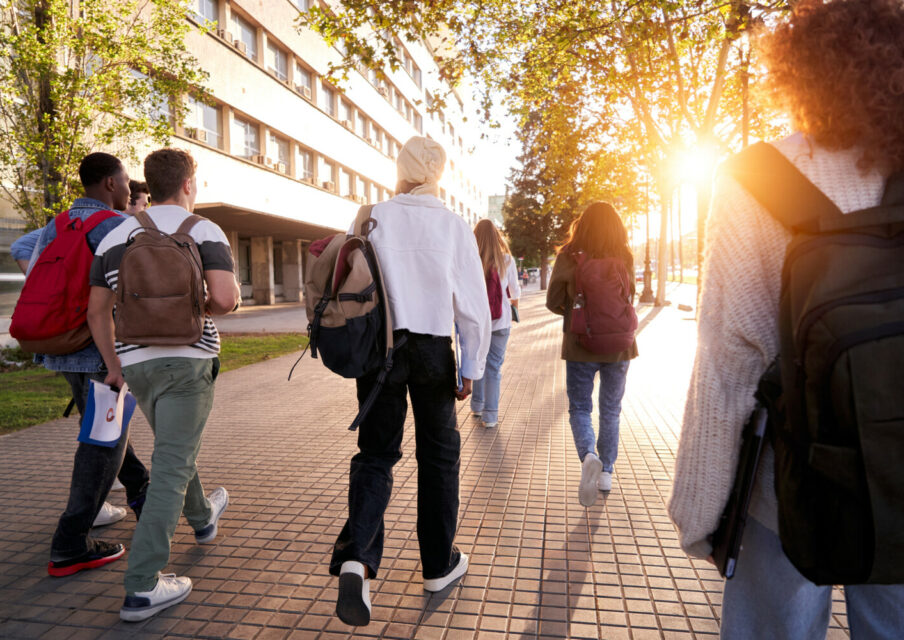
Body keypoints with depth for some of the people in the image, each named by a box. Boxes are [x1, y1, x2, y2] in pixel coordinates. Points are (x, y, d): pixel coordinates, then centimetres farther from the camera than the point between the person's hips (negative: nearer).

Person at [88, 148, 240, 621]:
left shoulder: (115, 237, 8)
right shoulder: (203, 230, -7)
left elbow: (97, 310, 10)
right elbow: (226, 299, -22)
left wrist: (113, 363, 18)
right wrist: (204, 308, 0)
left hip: (135, 361, 6)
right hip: (187, 358, -6)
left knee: (175, 449, 26)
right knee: (170, 468, -2)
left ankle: (202, 518, 50)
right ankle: (142, 587, -1)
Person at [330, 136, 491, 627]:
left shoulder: (371, 219, -1)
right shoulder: (454, 227, -4)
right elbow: (474, 305, -5)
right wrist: (472, 367, 3)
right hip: (433, 349, -1)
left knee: (375, 452, 10)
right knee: (438, 454, 14)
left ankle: (355, 557, -8)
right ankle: (438, 564, 26)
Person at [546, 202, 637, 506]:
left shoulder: (568, 257, -8)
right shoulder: (625, 258, -3)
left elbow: (553, 302, -3)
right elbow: (629, 299, 8)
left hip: (581, 344, -2)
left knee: (579, 408, 9)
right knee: (611, 410, 16)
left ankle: (589, 457, -16)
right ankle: (606, 472, 22)